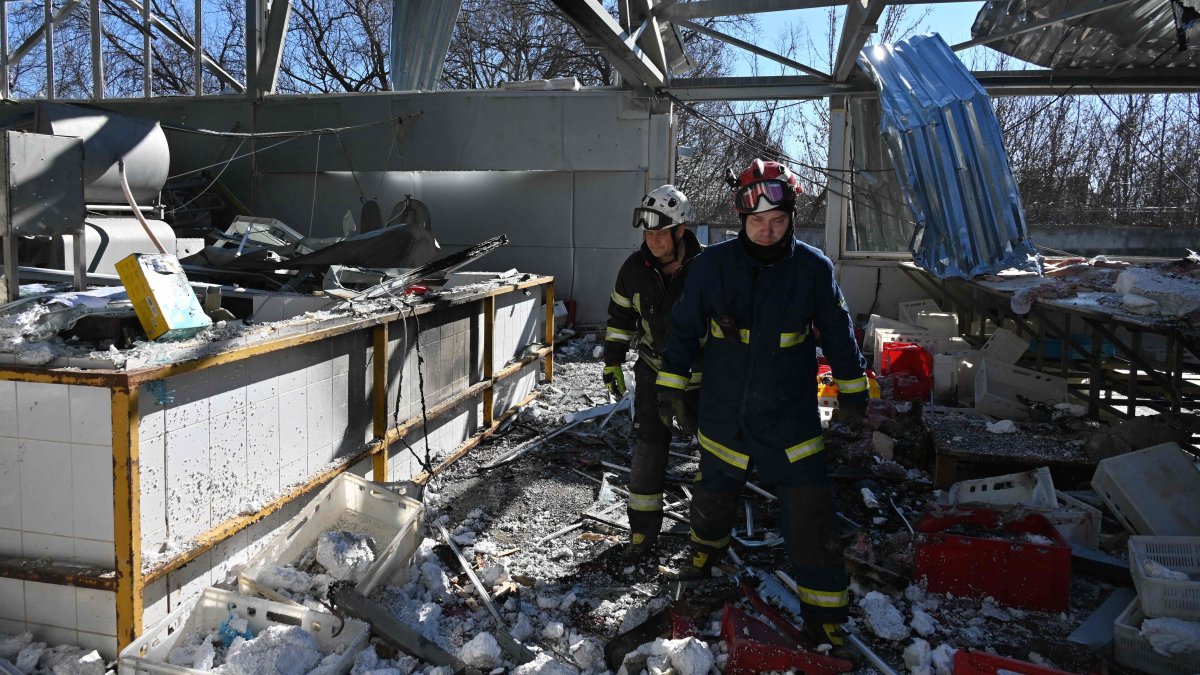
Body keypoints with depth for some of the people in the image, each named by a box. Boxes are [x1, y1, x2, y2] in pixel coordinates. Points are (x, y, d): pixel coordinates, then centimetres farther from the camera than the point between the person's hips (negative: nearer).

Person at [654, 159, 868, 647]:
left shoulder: (813, 268, -8)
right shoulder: (713, 264, -8)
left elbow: (838, 333, 4)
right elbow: (685, 327, 2)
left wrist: (852, 391, 10)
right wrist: (670, 385, 4)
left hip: (791, 418, -1)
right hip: (724, 412, 1)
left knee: (810, 515, -3)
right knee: (714, 494, 20)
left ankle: (825, 616, 12)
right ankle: (706, 549, 53)